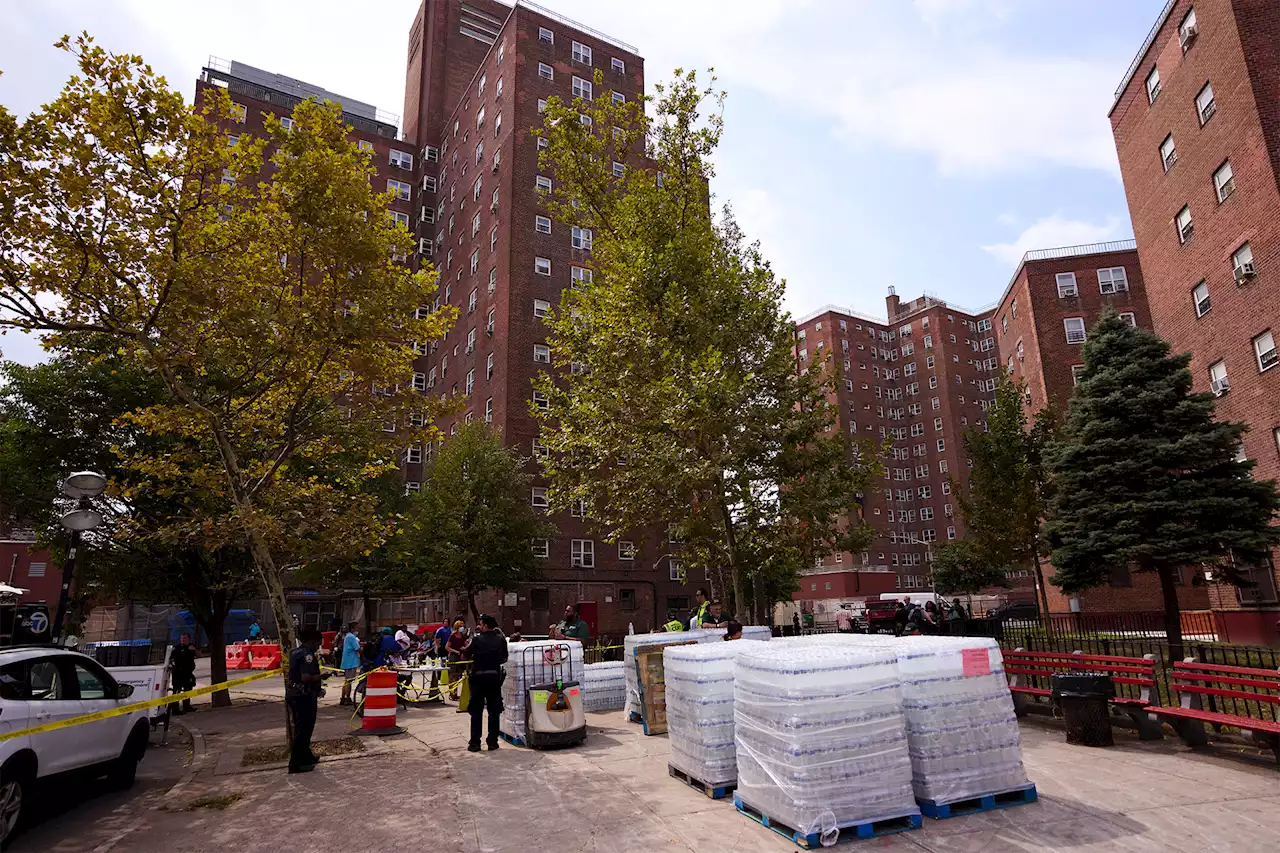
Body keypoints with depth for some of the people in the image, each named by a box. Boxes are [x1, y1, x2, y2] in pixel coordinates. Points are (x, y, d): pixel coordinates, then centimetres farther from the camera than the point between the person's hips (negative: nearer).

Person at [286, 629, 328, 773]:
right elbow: (306, 677, -29)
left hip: (293, 694, 10)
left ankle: (305, 756, 35)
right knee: (304, 729, -1)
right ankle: (296, 764, 2)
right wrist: (321, 677, -15)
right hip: (304, 696, -10)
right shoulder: (307, 654, -19)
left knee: (301, 727, 21)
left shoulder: (296, 652, 12)